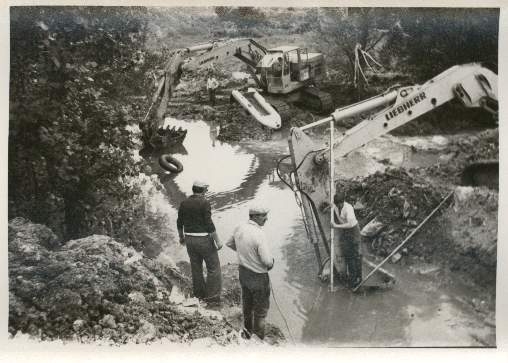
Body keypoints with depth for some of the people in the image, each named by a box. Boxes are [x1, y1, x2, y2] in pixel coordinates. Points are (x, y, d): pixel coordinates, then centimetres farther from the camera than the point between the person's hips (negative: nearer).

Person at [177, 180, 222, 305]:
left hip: (189, 239, 6)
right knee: (213, 267, 5)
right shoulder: (204, 203, -15)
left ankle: (199, 295, 29)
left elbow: (179, 223, 10)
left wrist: (181, 237, 26)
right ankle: (212, 297, 4)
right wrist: (217, 241, -12)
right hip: (204, 240, -6)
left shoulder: (184, 203, 3)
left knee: (196, 267, 18)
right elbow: (209, 224, -19)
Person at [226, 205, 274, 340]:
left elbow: (229, 243, 11)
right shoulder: (259, 235, -31)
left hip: (243, 272, 7)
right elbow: (267, 261, -32)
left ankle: (248, 332, 46)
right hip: (258, 277, -7)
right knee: (261, 308, 14)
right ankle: (259, 338, 28)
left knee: (247, 304, 27)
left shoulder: (239, 228, -8)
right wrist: (271, 262, -10)